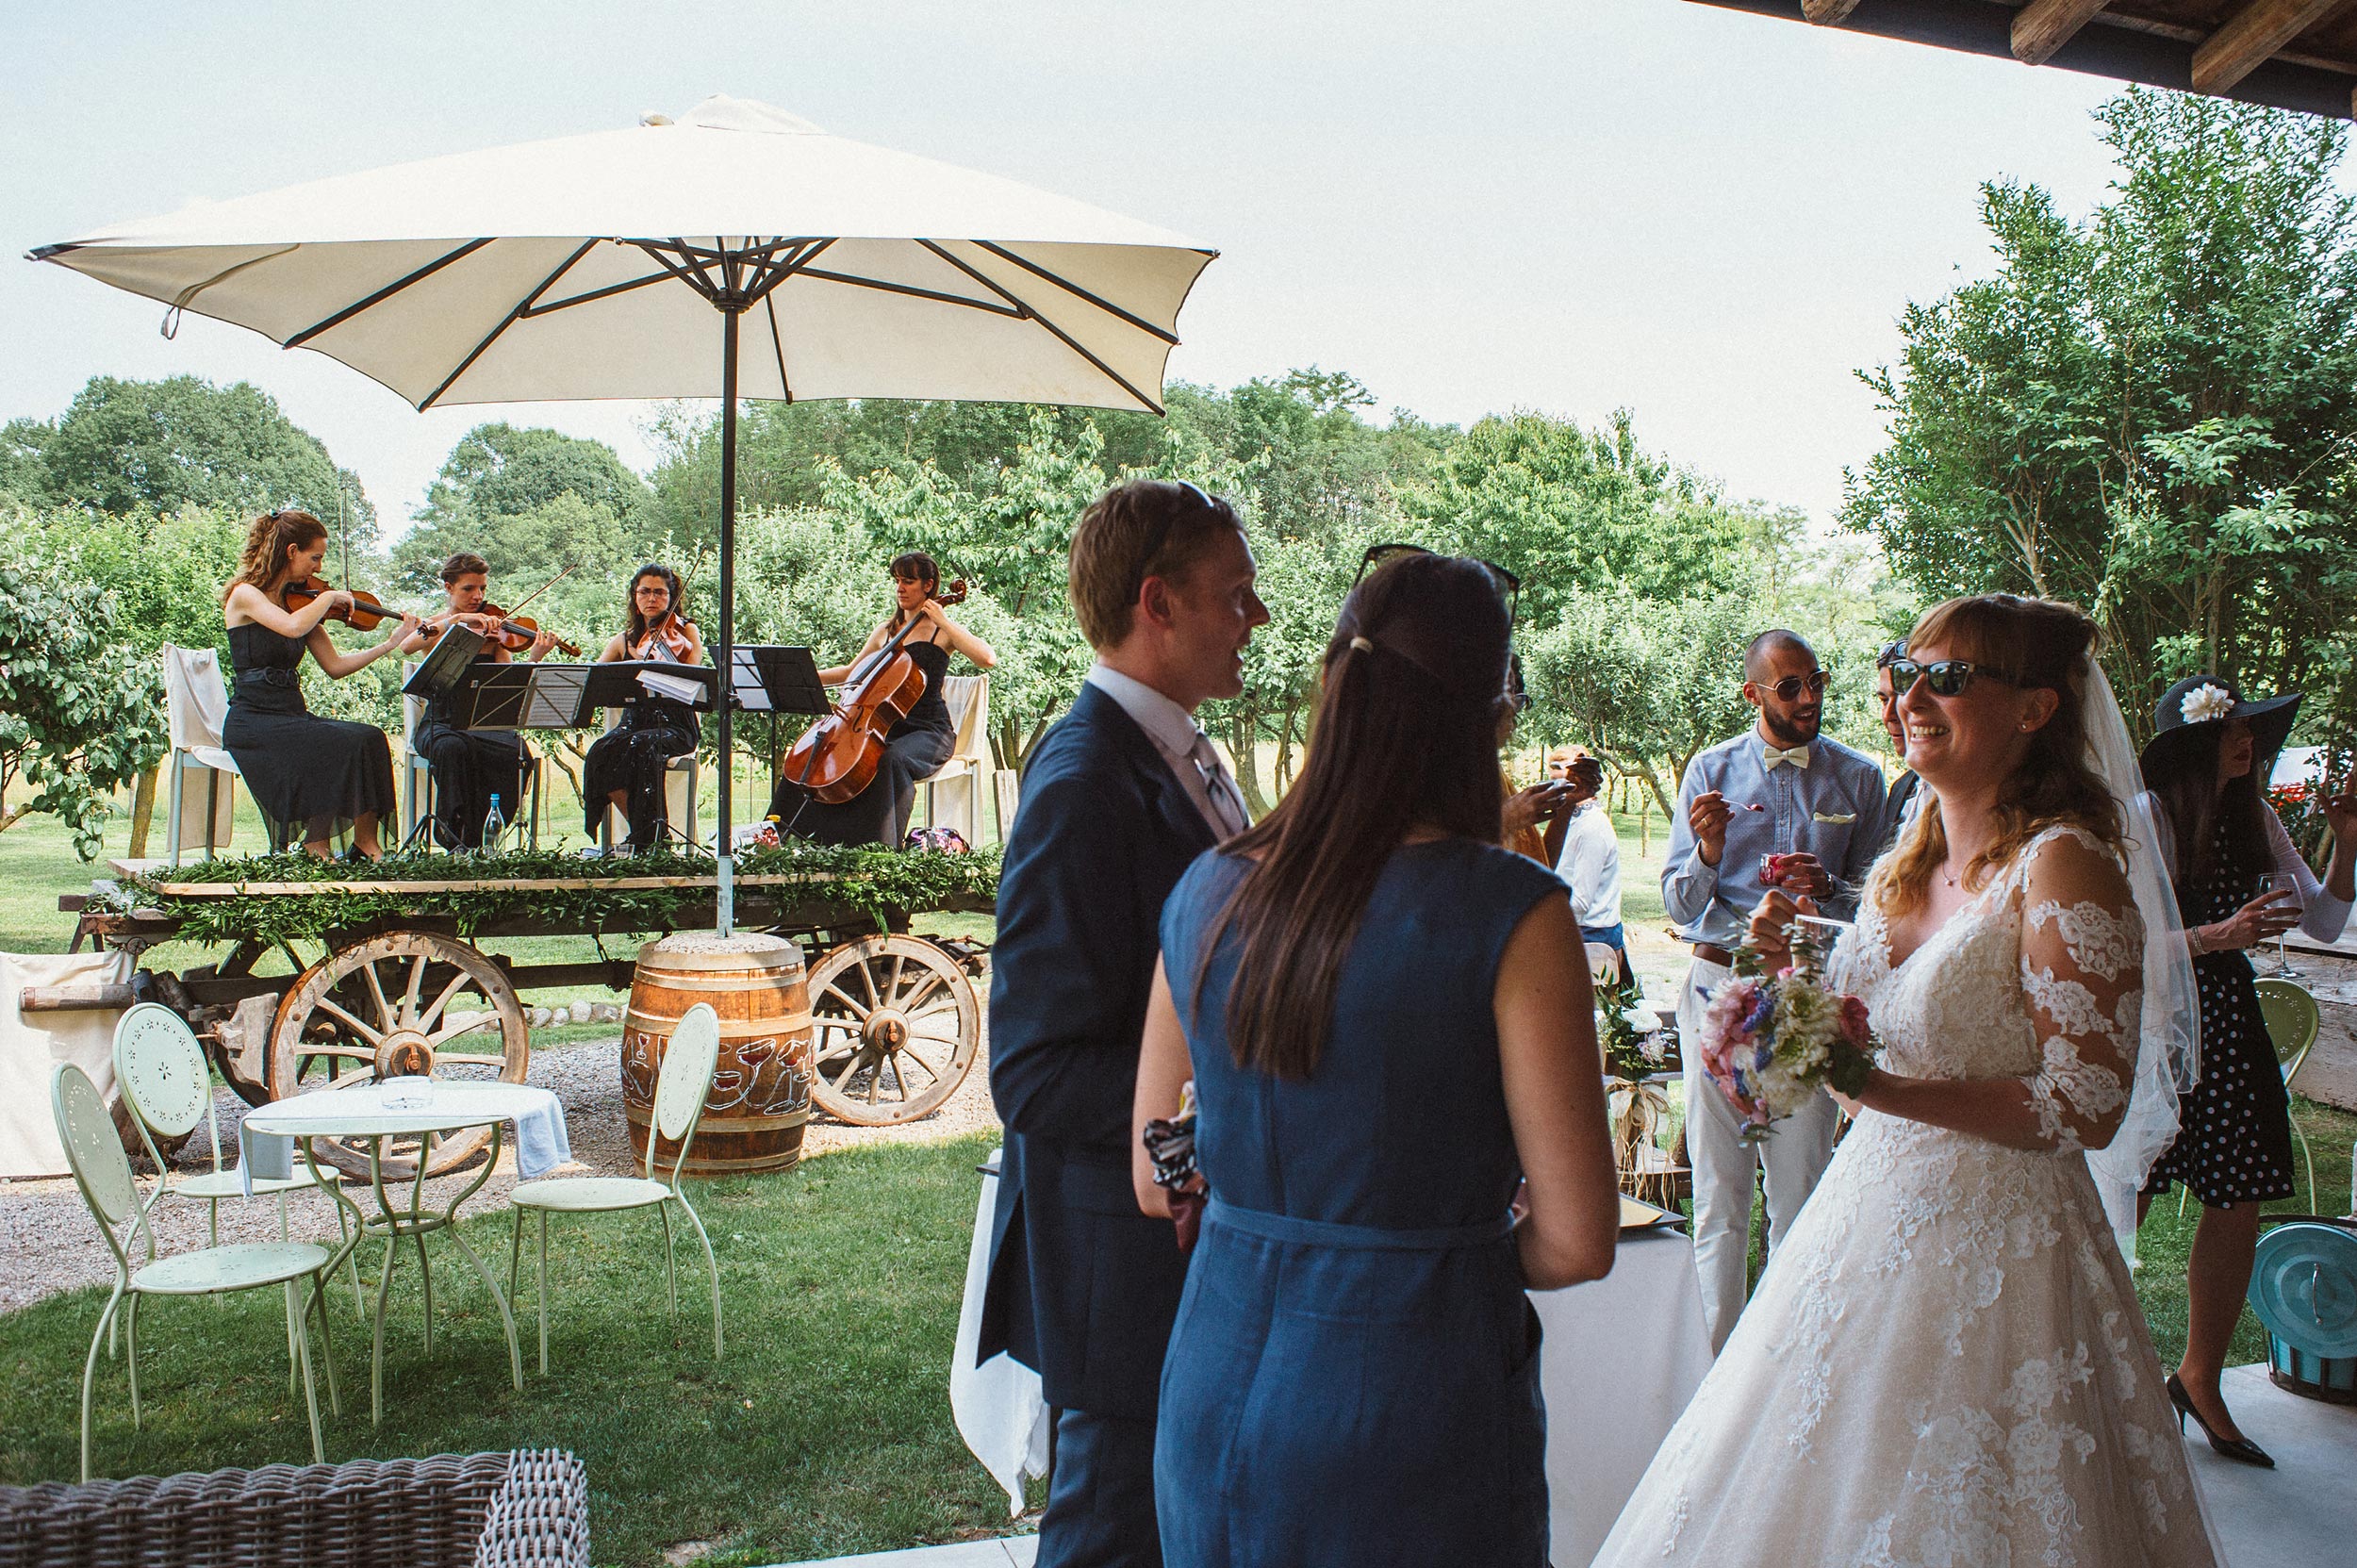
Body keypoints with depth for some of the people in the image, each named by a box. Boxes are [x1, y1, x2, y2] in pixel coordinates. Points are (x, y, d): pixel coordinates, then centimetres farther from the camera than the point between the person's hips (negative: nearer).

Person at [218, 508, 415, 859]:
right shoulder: (245, 595, -6)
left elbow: (335, 666, 13)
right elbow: (292, 626, -28)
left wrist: (391, 642, 8)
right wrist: (330, 596, -13)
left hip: (292, 717, 6)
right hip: (252, 723, -6)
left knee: (370, 738, -20)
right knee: (347, 744, -27)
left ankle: (365, 840, -21)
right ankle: (316, 844, -12)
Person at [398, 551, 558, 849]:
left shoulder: (492, 632, 12)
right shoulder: (435, 627, 9)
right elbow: (406, 646, -18)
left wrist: (534, 659, -22)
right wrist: (458, 619, -23)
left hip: (484, 723, 2)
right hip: (441, 722, -1)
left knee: (517, 753, -30)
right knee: (454, 747, -36)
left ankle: (478, 838, -19)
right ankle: (455, 836, -25)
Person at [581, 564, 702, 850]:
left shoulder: (686, 632, 8)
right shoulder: (624, 641, 17)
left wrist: (653, 667, -24)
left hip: (675, 725, -3)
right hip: (634, 721, 3)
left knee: (641, 747, -36)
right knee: (602, 751, -30)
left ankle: (646, 837, -23)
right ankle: (639, 825, -15)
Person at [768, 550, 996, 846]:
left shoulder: (942, 631, -2)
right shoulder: (886, 630, 16)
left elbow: (988, 659, -20)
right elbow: (851, 672, 27)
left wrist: (944, 622, -17)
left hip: (928, 731, -6)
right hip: (886, 726, 6)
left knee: (891, 759, -38)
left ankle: (883, 844, -34)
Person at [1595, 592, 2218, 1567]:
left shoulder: (2062, 865, -16)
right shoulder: (1908, 865, 7)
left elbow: (2088, 1109, -19)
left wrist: (1881, 1090, -24)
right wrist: (1797, 972, -2)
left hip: (1998, 1247, -7)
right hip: (1872, 1220, 8)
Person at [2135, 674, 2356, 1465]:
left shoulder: (2256, 819, 9)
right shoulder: (2146, 816, -10)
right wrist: (2218, 936, -24)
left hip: (2227, 1019, 7)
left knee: (2238, 1205, 6)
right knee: (2121, 1202, -4)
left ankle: (2200, 1379, 22)